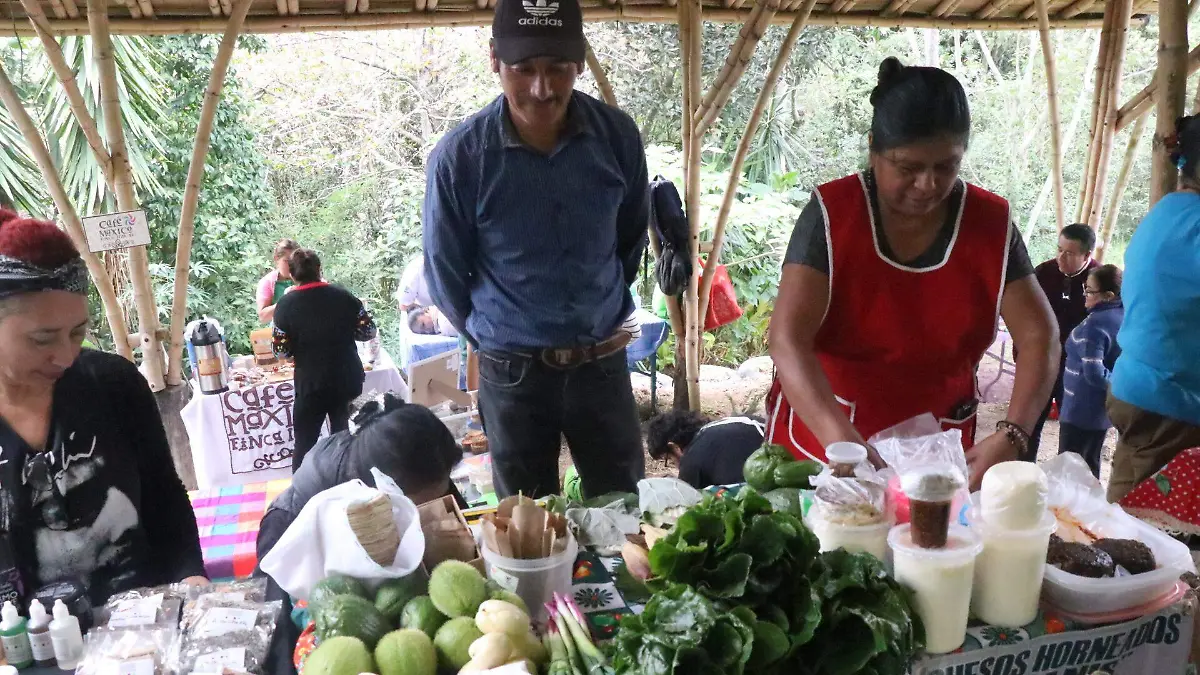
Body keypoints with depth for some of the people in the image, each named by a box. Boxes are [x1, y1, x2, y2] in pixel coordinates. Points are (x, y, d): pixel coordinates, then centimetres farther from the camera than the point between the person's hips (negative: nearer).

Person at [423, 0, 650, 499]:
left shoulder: (617, 135, -9)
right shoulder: (459, 157, -16)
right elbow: (444, 273, -2)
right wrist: (493, 337, 10)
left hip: (603, 361, 2)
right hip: (513, 372, -2)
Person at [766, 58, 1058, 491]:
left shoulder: (991, 224, -8)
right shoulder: (832, 214, -17)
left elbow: (1039, 337, -7)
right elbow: (788, 340, -26)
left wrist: (1011, 435, -24)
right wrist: (842, 440, -40)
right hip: (822, 437, -2)